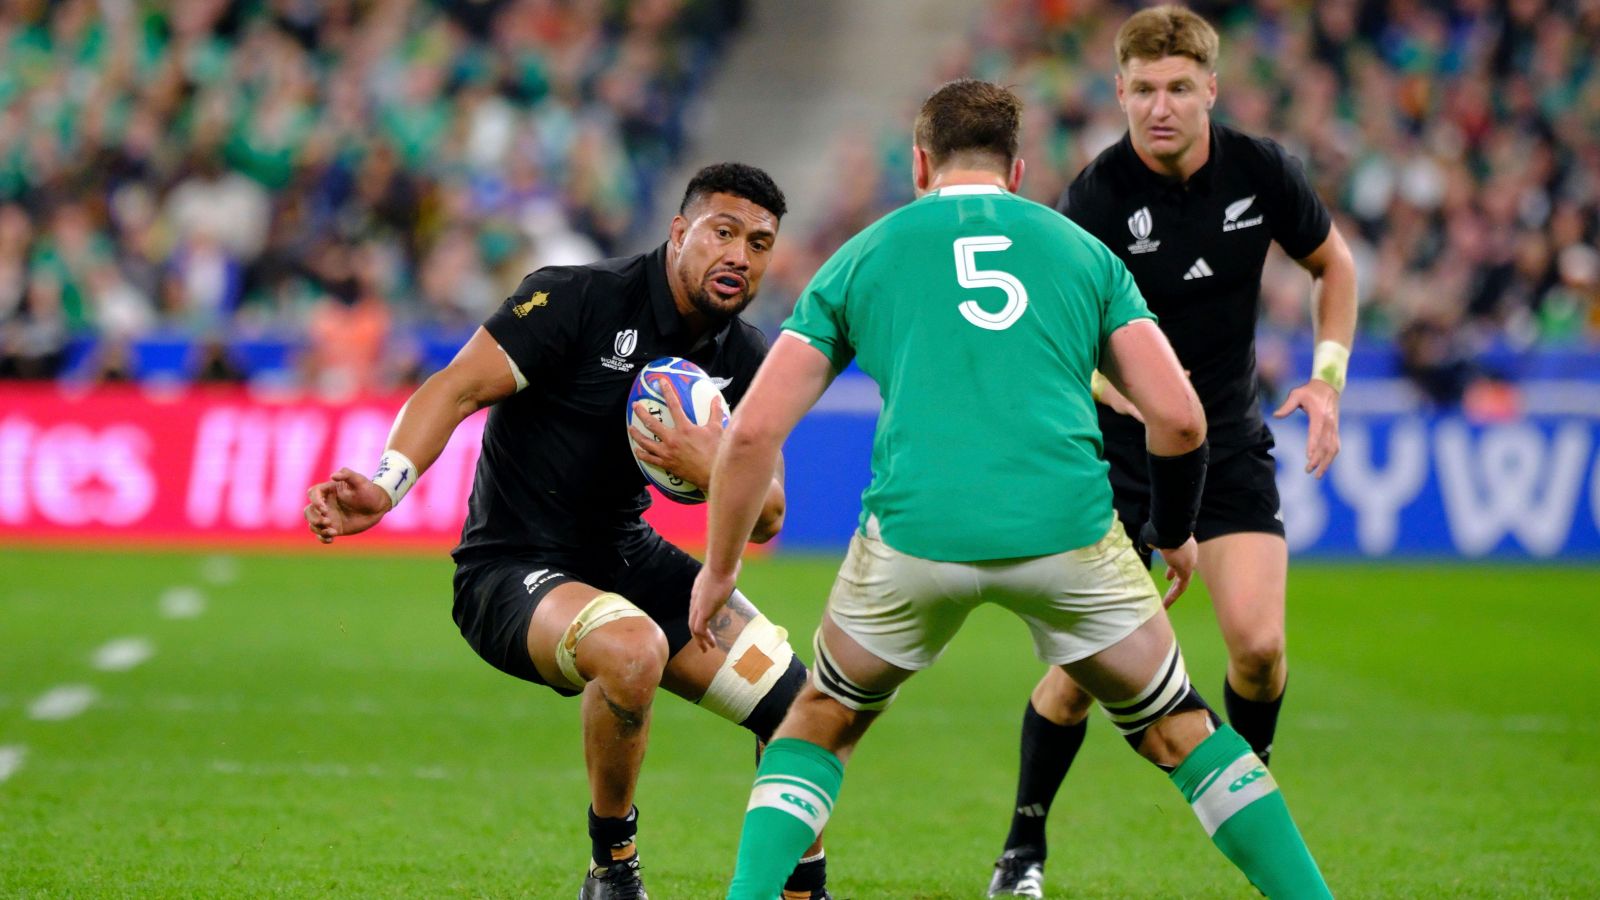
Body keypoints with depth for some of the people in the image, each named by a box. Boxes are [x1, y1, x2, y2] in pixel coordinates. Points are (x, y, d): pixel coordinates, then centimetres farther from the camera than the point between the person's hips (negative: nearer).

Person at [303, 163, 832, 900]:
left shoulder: (744, 361, 2)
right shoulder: (578, 300, -18)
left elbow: (766, 518, 4)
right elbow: (457, 388, -24)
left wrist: (711, 471, -19)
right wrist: (383, 489, -40)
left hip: (626, 558, 7)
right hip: (512, 570, -7)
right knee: (633, 648, -38)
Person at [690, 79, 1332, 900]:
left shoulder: (861, 256, 18)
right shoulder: (1083, 251, 19)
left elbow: (753, 430, 13)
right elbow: (1178, 418, 11)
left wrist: (718, 567, 24)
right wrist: (1173, 533, 29)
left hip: (914, 532, 0)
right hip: (1065, 525, 0)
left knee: (822, 725, 24)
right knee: (1178, 733, 20)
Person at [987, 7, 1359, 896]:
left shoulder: (1260, 172, -8)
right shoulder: (1095, 197, -18)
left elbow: (1333, 265, 10)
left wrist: (1327, 376, -1)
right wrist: (1106, 379, -39)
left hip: (1231, 447, 2)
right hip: (1117, 455, -2)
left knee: (1257, 643, -13)